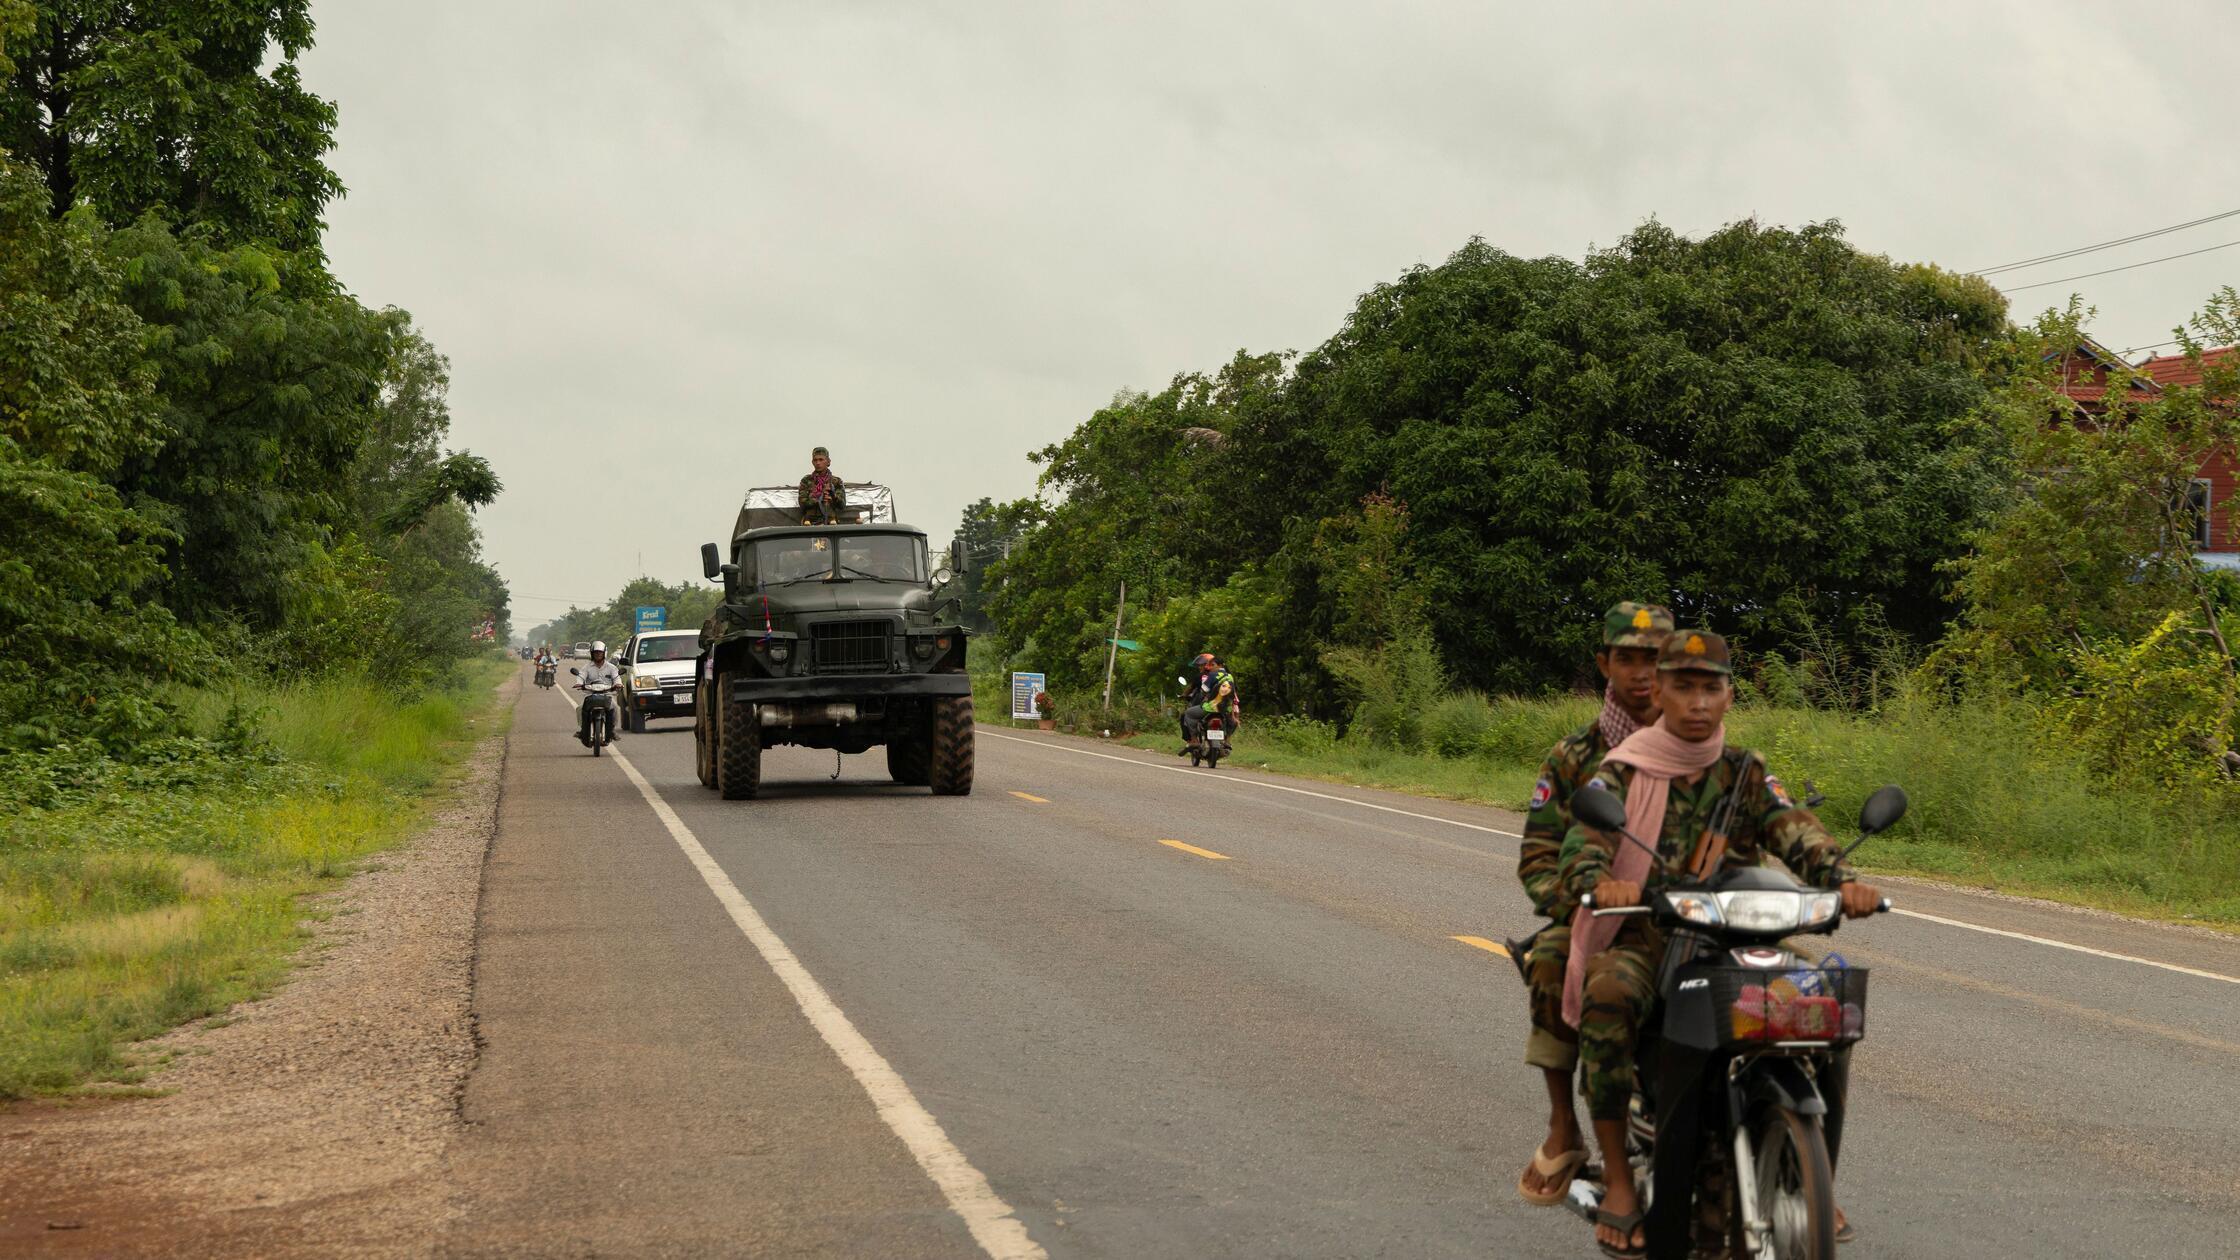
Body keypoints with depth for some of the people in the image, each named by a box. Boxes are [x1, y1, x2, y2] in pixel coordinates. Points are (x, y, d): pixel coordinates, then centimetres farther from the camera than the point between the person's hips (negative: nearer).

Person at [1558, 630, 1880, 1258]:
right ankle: (1617, 1179, -26)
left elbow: (1795, 831, -5)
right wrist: (1598, 882, -38)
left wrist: (1841, 879, -27)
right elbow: (1584, 839, -13)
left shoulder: (1746, 772, 10)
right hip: (1639, 935, -3)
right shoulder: (1623, 772, 2)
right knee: (1608, 996, -36)